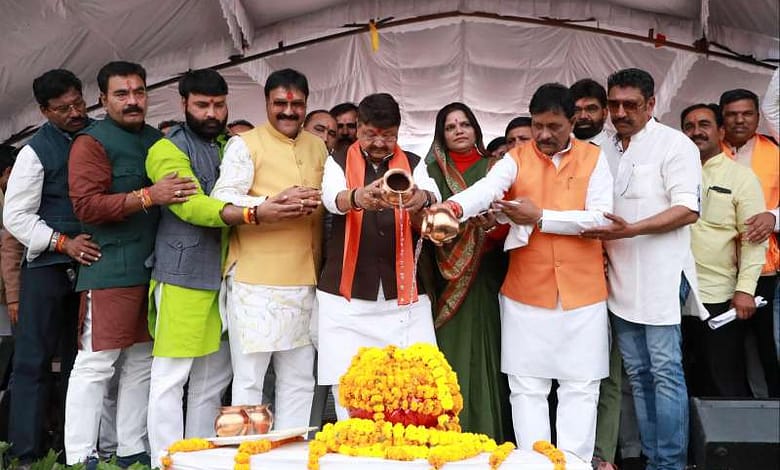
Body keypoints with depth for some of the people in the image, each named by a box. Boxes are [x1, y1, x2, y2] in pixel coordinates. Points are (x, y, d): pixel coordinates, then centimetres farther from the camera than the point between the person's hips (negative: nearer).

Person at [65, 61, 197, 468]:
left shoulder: (158, 140, 17)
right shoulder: (92, 142, -3)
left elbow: (174, 193, 30)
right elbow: (86, 205, -15)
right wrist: (148, 197, -23)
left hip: (156, 268, 7)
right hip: (111, 270, -7)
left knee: (142, 363, 11)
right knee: (95, 364, -3)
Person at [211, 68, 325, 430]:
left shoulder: (317, 146, 18)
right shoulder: (245, 144, 0)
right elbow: (222, 201, -12)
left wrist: (316, 203, 2)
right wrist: (274, 204, -23)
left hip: (304, 281, 6)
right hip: (256, 282, -5)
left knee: (299, 380, 12)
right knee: (249, 379, 0)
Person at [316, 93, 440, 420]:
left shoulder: (413, 164, 10)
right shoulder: (339, 162, 6)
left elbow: (434, 194, -12)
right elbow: (331, 197, -17)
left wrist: (422, 197, -37)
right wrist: (358, 197, -40)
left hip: (404, 294, 1)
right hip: (347, 295, -1)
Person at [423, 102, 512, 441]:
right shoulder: (432, 171, 9)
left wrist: (493, 224, -18)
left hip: (484, 278, 0)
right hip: (445, 278, 0)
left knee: (484, 355, 0)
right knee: (449, 354, 0)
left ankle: (487, 436, 10)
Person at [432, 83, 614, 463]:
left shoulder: (594, 158, 4)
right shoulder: (516, 158, 2)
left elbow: (599, 216, -7)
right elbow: (485, 189, -18)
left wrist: (540, 217, -14)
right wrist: (453, 207, -40)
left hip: (582, 292, 1)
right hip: (526, 292, 0)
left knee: (580, 385, 8)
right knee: (527, 386, 5)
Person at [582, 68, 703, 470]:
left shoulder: (674, 144, -4)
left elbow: (688, 209, -13)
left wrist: (631, 230, -22)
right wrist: (600, 239, 2)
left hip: (660, 277, -6)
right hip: (620, 278, 6)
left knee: (665, 372, -3)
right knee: (637, 373, 11)